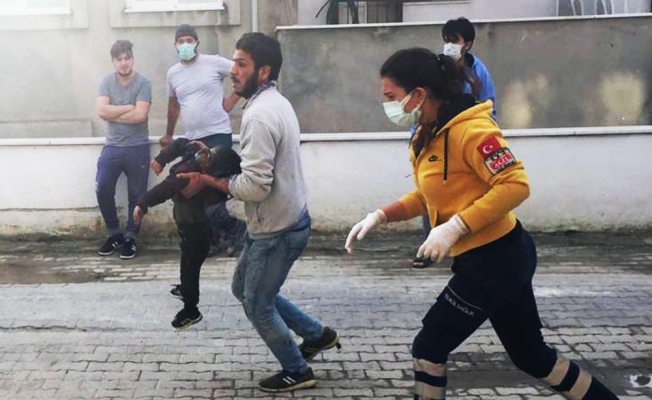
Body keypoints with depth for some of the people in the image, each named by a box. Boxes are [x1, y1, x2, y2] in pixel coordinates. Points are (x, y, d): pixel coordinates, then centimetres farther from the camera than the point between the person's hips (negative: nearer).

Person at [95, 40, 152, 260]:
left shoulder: (143, 83, -6)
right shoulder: (106, 82, 2)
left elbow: (141, 115, -18)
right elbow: (102, 111, -12)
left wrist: (113, 114, -11)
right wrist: (129, 107, -14)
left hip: (137, 147, -2)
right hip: (112, 146, 3)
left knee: (136, 195, 5)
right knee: (102, 190, -3)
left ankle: (130, 238, 19)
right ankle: (114, 234, 16)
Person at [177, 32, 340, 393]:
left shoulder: (259, 114, -25)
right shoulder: (275, 103, 8)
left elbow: (255, 186, -29)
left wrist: (213, 181, -14)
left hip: (276, 230, -10)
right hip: (282, 221, 10)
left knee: (258, 307, 8)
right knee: (243, 289, 24)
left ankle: (296, 372, 28)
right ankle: (317, 334, 32)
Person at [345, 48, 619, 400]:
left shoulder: (470, 129, -21)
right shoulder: (428, 134, 7)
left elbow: (515, 185, -25)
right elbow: (428, 195, 16)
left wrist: (454, 227, -28)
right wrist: (380, 216, 2)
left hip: (495, 259, -9)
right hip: (499, 257, 9)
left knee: (428, 349, 1)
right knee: (531, 354, 19)